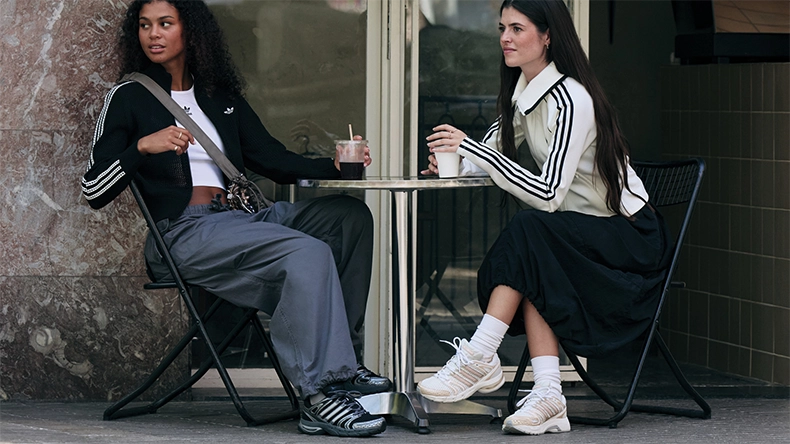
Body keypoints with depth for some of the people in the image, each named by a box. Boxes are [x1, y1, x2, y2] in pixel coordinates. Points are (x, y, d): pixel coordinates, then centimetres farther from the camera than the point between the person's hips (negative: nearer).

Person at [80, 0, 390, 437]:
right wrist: (143, 146, -15)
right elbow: (94, 190, -1)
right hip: (183, 233, -7)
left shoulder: (220, 97, 22)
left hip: (237, 219, 7)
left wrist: (335, 165, 0)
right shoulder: (129, 98, 6)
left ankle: (338, 359, -9)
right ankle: (320, 394, -34)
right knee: (308, 253, -28)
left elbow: (274, 159, 16)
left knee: (348, 215, -8)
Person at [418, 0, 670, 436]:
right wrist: (454, 160, -7)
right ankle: (548, 396, -31)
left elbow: (548, 195, -30)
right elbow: (492, 148, 16)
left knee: (527, 231, -30)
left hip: (630, 237, -8)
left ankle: (478, 359, -29)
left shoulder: (571, 100, -24)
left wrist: (472, 150, -32)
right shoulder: (524, 90, 3)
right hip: (580, 232, 8)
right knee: (532, 275, -23)